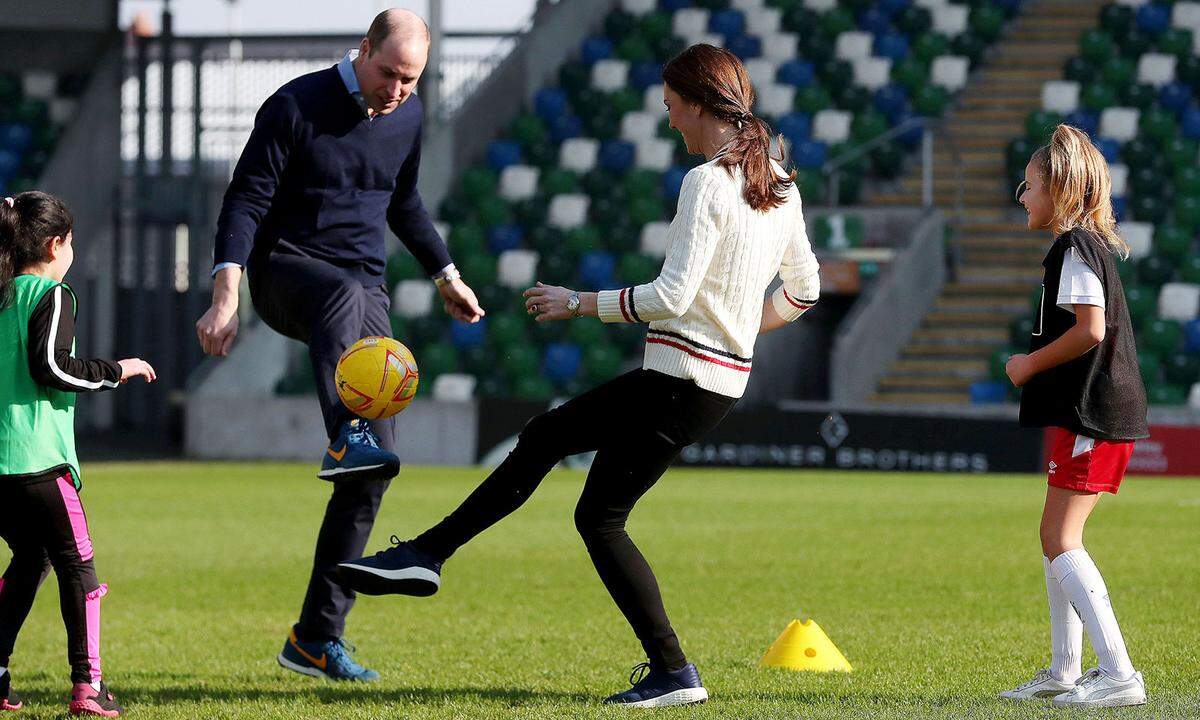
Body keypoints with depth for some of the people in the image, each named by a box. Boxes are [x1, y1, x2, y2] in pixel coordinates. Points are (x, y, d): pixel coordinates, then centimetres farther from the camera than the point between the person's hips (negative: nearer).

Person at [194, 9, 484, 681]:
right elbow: (246, 201, -13)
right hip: (286, 269, -5)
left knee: (375, 467, -6)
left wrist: (445, 275, 30)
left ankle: (317, 638, 0)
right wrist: (227, 294, -25)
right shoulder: (297, 107, -8)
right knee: (344, 293, -44)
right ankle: (348, 435, -69)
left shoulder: (408, 116, 9)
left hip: (366, 291, 5)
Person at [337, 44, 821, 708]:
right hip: (725, 377, 9)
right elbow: (803, 290, 16)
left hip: (681, 378, -9)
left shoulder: (707, 184, -19)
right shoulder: (779, 184, 8)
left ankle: (672, 672, 1)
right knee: (544, 437, 17)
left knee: (600, 517, 2)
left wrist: (580, 304, -13)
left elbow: (672, 296, -24)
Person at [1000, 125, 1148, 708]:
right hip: (1090, 412, 11)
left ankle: (1119, 674, -19)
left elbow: (1089, 330, -23)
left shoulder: (1075, 248, -13)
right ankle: (1064, 671, 22)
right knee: (1057, 537, 17)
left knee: (1061, 541, -13)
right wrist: (1034, 364, 16)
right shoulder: (1089, 245, 19)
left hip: (1092, 413, -11)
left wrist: (1030, 364, -10)